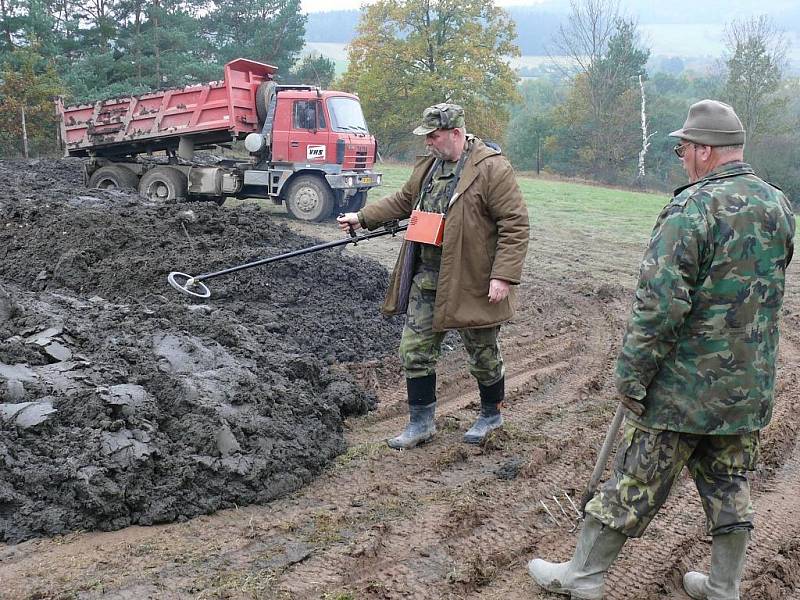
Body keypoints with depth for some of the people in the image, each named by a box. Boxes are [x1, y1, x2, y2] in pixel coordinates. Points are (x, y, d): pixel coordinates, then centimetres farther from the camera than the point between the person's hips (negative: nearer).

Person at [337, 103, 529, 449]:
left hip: (472, 280, -7)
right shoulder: (428, 165, 9)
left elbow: (515, 224, -17)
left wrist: (503, 276, -22)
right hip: (427, 278, 7)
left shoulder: (492, 169, -15)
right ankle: (421, 422, 21)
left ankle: (491, 414, 34)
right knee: (415, 350, 7)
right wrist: (362, 218, 15)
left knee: (482, 354, 11)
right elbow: (403, 201, 22)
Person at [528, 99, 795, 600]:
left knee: (634, 487, 5)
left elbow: (659, 306, -23)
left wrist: (631, 379, -15)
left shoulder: (692, 208, -19)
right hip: (751, 389, 7)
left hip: (685, 387, -6)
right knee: (731, 490, 18)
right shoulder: (780, 206, 5)